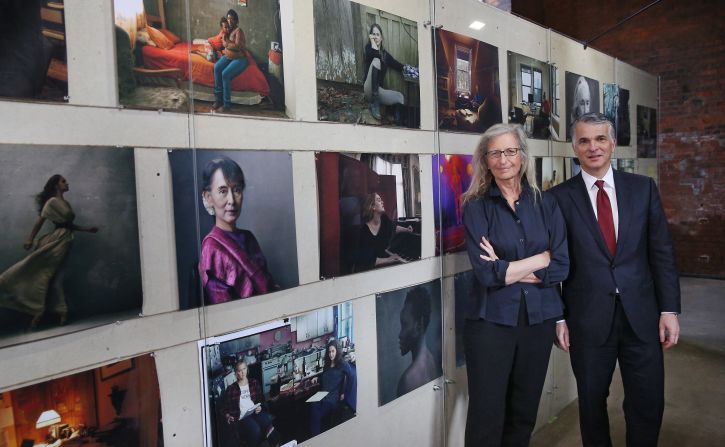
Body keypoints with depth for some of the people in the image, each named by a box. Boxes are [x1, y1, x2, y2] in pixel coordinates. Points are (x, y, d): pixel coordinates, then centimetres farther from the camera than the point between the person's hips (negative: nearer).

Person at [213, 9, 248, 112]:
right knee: (217, 67, -24)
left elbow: (237, 46, -23)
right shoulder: (228, 29, 11)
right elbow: (224, 43, 5)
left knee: (225, 74, -31)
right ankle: (218, 98, -20)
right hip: (228, 56, 7)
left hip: (239, 59, -7)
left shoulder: (238, 30, -13)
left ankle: (227, 103, -23)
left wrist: (227, 43, -8)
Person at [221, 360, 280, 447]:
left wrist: (260, 407, -2)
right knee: (255, 430, -35)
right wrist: (228, 417, -7)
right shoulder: (231, 389, 8)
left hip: (255, 412, 2)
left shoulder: (254, 383, 15)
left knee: (268, 422, -33)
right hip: (241, 417, -2)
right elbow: (225, 408, 12)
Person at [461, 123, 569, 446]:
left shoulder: (545, 204, 4)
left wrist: (508, 270, -12)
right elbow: (486, 273, -15)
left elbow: (562, 266, -4)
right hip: (491, 320, -3)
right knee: (486, 417, 5)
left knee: (525, 412, 16)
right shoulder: (476, 207, -4)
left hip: (539, 318, 3)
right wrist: (541, 257, -8)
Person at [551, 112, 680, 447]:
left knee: (649, 403, 9)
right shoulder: (560, 197, -3)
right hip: (588, 317, -1)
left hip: (642, 314, 2)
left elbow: (662, 251, 4)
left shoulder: (643, 187, 4)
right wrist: (558, 318, -2)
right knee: (592, 402, 13)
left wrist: (669, 309, 0)